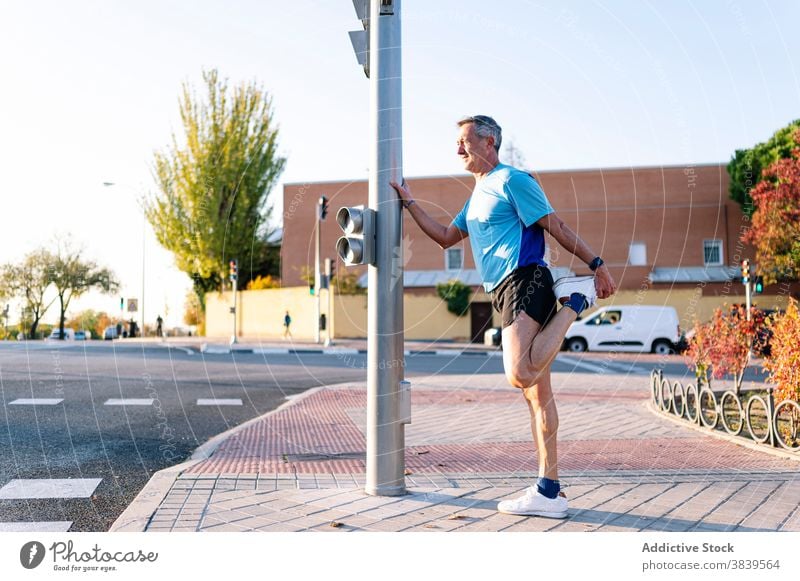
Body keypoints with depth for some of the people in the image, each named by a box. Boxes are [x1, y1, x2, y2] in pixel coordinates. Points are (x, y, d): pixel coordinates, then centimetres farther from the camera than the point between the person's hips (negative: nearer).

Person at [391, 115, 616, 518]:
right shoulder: (478, 194, 25)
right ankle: (549, 492, 7)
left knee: (520, 375, -29)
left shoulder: (511, 180, -3)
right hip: (506, 292, 9)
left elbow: (555, 226, -7)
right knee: (536, 392, 5)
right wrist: (408, 202, 27)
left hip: (525, 282, -9)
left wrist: (596, 265, -11)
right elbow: (446, 237, 28)